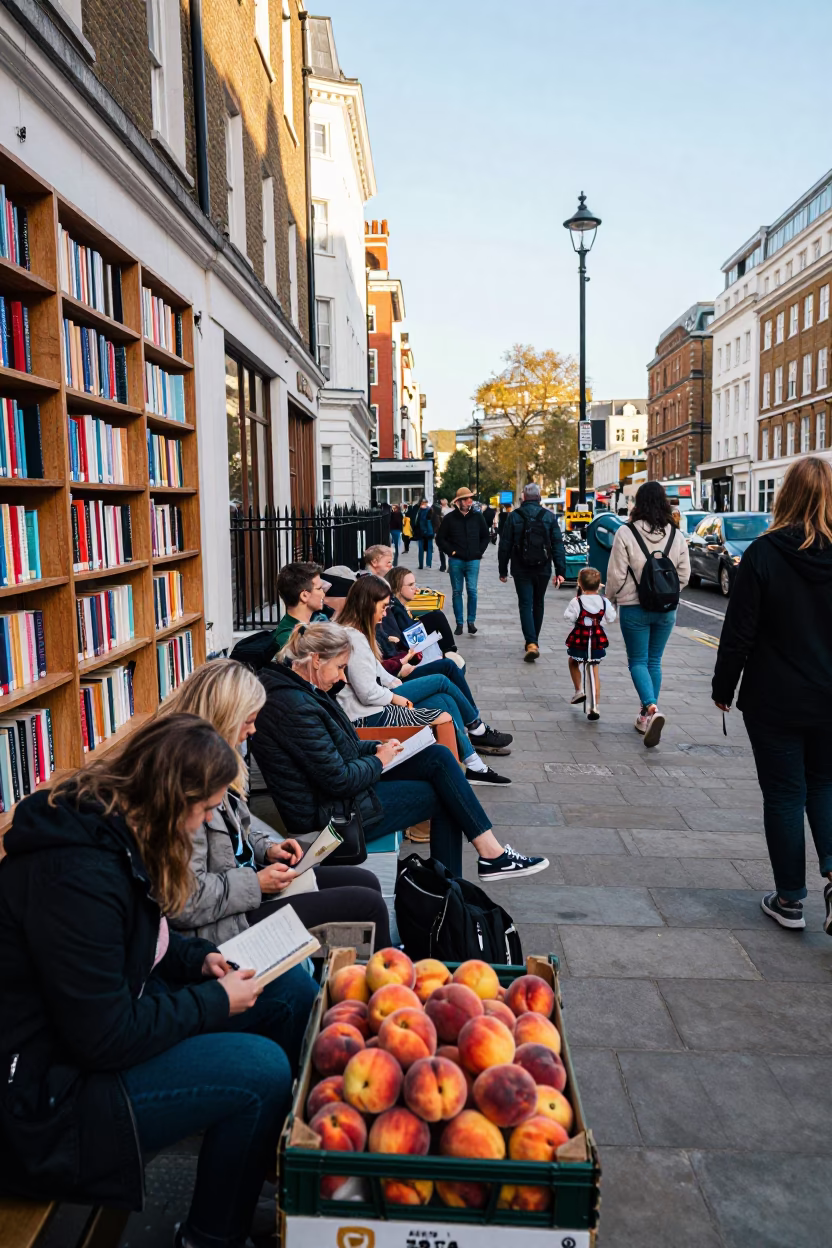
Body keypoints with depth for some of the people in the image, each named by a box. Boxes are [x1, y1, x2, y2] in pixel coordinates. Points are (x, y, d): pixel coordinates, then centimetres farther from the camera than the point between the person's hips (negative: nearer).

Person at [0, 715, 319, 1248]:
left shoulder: (110, 829, -2)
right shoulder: (77, 875, -31)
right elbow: (105, 1039, -27)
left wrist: (200, 959, -1)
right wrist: (216, 1000, -16)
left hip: (100, 1018, 10)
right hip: (45, 1089, -9)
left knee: (293, 989, 2)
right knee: (260, 1069, -21)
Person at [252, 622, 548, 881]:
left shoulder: (299, 689, 6)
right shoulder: (296, 707, -26)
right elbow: (339, 781, -25)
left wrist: (375, 748, 2)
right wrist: (379, 761, -8)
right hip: (330, 814, -10)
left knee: (438, 757, 3)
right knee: (442, 794, -2)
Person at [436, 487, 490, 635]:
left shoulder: (477, 516, 5)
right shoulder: (450, 518, 0)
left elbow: (485, 536, 15)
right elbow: (440, 539, 6)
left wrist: (480, 552, 5)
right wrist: (451, 551, -3)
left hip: (473, 561, 0)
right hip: (456, 561, 0)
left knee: (472, 591, -5)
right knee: (457, 592, 5)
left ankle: (471, 621, 5)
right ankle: (459, 623, 11)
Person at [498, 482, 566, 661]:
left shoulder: (513, 516, -3)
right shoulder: (549, 516, 0)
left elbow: (504, 546, -2)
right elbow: (558, 545, -4)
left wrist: (503, 570, 6)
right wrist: (560, 570, -3)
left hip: (521, 570, -2)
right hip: (543, 569, 2)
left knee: (525, 605, -1)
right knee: (538, 604, 17)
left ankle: (531, 643, -18)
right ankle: (534, 641, 29)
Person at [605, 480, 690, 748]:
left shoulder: (626, 533, -13)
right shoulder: (677, 535, 1)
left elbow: (616, 575, -10)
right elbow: (684, 575, 5)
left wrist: (611, 600, 7)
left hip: (634, 608, -4)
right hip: (666, 609, 4)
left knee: (637, 661, 5)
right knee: (654, 661, 15)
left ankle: (651, 708, -17)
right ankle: (647, 716, 21)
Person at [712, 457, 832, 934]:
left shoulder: (764, 553, -13)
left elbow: (739, 631, -12)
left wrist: (724, 688, 1)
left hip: (775, 700, -3)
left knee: (784, 795, 9)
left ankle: (791, 900, 18)